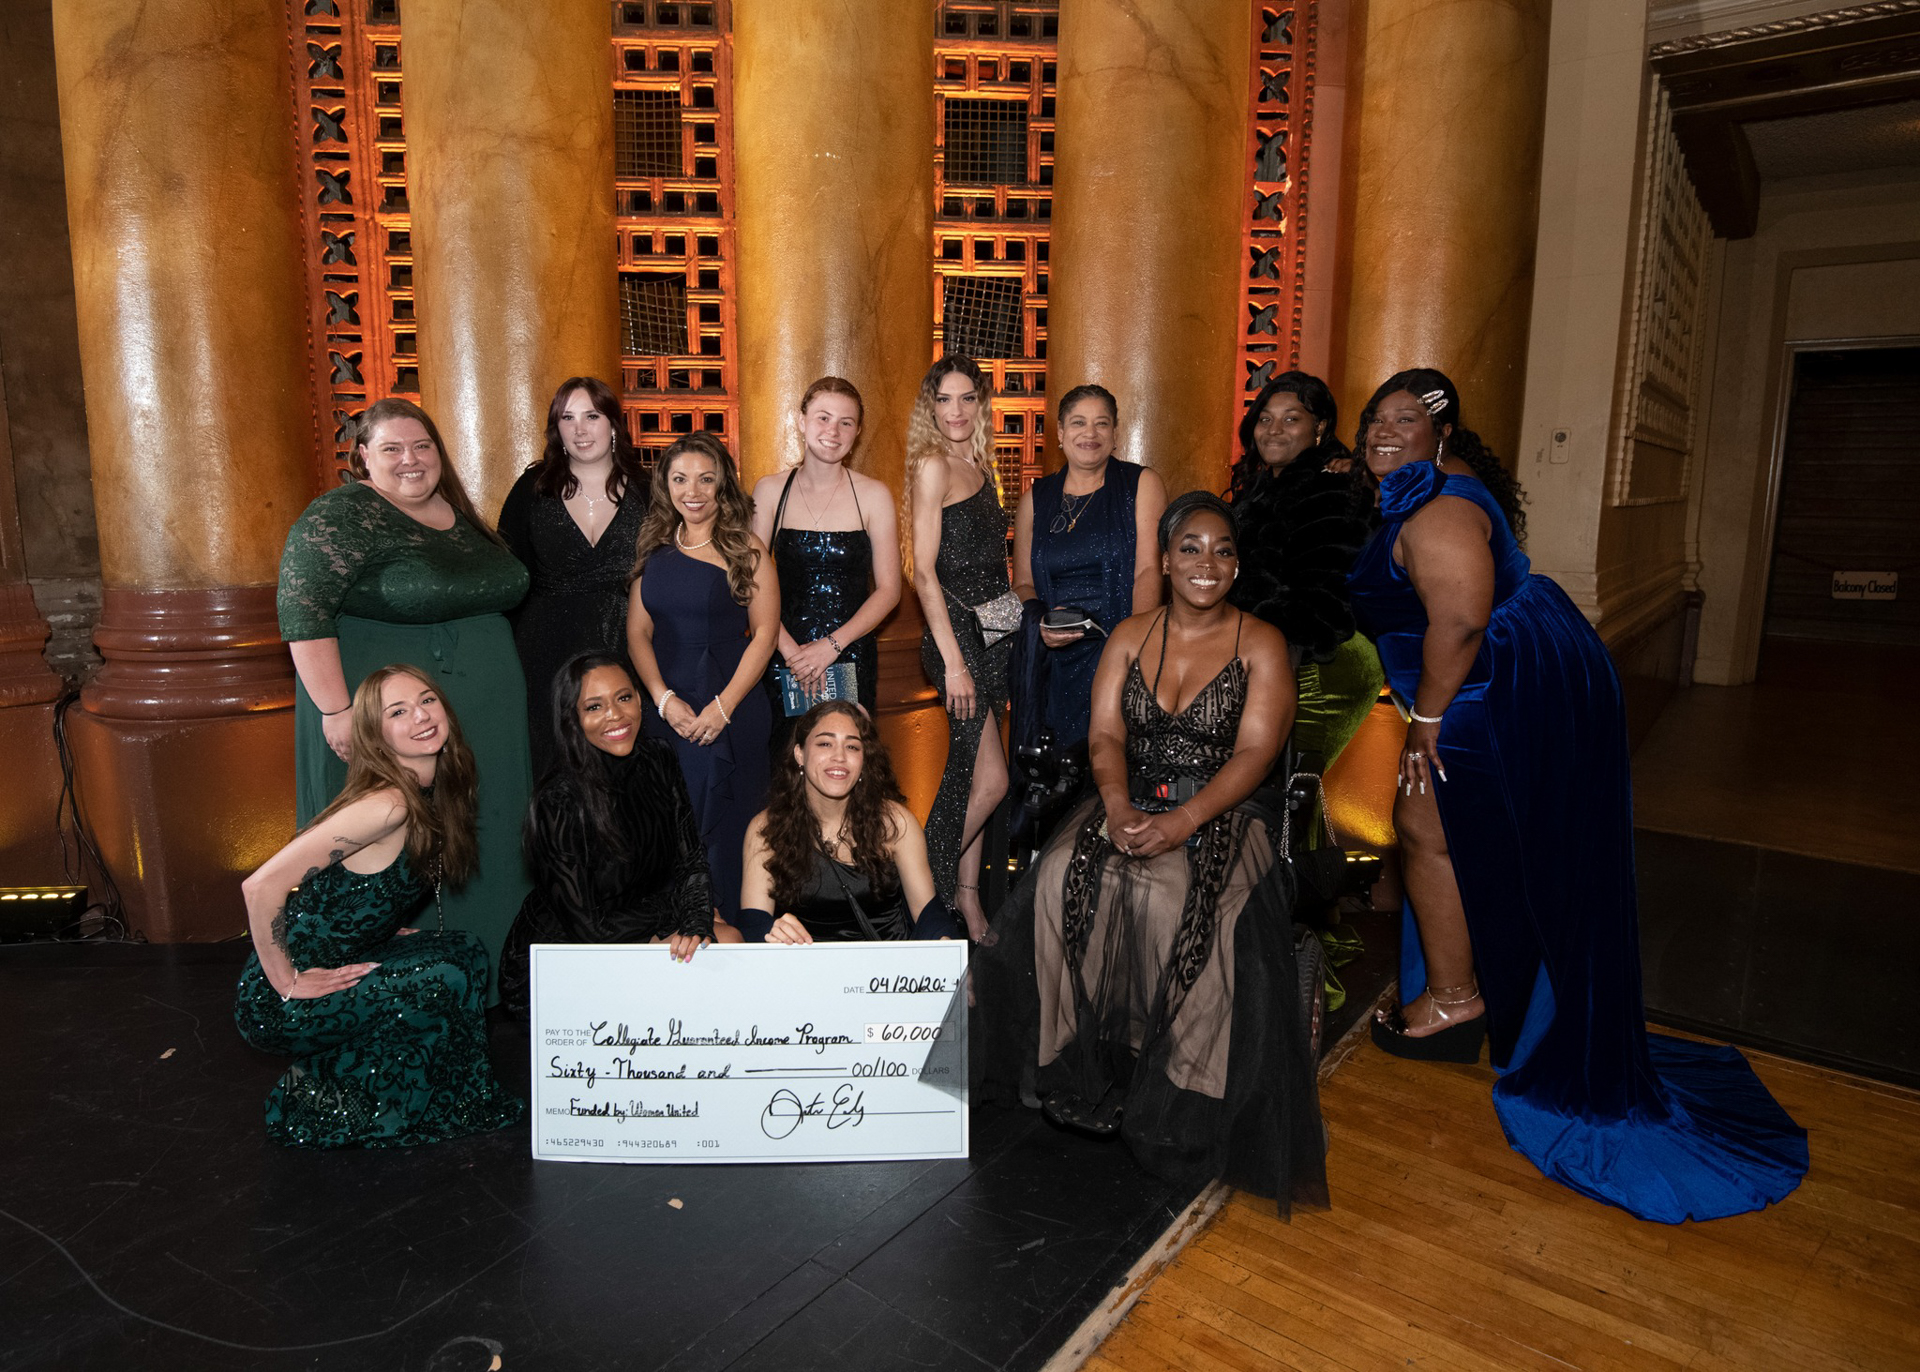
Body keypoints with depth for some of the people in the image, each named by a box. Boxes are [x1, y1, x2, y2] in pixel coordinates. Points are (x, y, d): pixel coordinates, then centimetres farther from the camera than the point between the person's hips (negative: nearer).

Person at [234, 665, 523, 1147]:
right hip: (277, 1007, -8)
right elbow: (261, 885, -28)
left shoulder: (432, 797, 3)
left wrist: (383, 930, 5)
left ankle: (332, 1072, 11)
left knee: (466, 950, 0)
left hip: (341, 969, 8)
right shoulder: (387, 805, -25)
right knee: (444, 975, -18)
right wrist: (286, 982, -18)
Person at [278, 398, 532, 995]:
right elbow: (303, 612, -17)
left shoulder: (459, 514, 12)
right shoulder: (341, 516, -10)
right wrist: (336, 710, -23)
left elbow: (499, 590, 21)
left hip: (482, 715, 7)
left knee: (477, 836, 13)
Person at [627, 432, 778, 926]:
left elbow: (765, 633, -6)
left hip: (732, 714, -4)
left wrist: (723, 706, -13)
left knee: (726, 831, 1)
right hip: (664, 712, 4)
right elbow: (637, 632, 7)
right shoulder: (655, 550, 8)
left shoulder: (745, 551, -3)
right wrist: (665, 700, -7)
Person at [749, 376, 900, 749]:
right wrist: (790, 649, -13)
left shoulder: (872, 495, -1)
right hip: (784, 661, 1)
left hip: (852, 660, 0)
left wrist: (833, 644, -12)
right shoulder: (770, 491, 2)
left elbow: (888, 589, -1)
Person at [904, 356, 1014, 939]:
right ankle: (928, 893, 9)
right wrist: (953, 660, -18)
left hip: (994, 629, 8)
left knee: (969, 770, 11)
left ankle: (967, 896, 22)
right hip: (955, 629, -8)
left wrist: (1024, 622, 12)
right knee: (990, 778, -8)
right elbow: (924, 570, -15)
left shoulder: (979, 465, 14)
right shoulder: (933, 465, -10)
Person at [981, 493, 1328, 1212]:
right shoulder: (1130, 635, 11)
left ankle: (1174, 1095, -14)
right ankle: (1083, 1064, -8)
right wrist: (1118, 805, -19)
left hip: (1220, 814, -3)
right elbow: (1105, 734, 2)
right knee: (1060, 880, -25)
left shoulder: (1261, 644, 0)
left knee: (1172, 900, -33)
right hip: (1130, 804, 4)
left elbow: (1254, 753, -9)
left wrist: (1183, 822, -24)